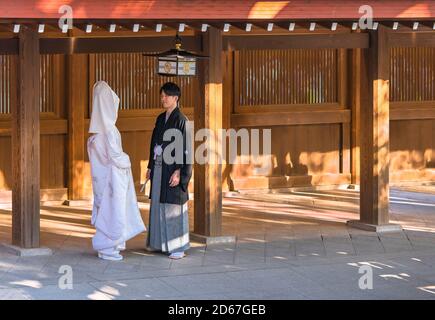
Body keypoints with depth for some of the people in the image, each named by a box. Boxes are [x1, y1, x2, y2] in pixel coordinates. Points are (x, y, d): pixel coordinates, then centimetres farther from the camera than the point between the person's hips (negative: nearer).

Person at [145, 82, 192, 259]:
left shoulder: (181, 120, -10)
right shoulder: (160, 119, 12)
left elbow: (186, 148, -14)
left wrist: (179, 172, -20)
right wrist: (150, 167, 14)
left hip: (172, 168, -8)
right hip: (159, 167, 8)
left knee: (173, 206, -5)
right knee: (158, 203, 11)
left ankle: (178, 246, 0)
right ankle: (160, 241, 21)